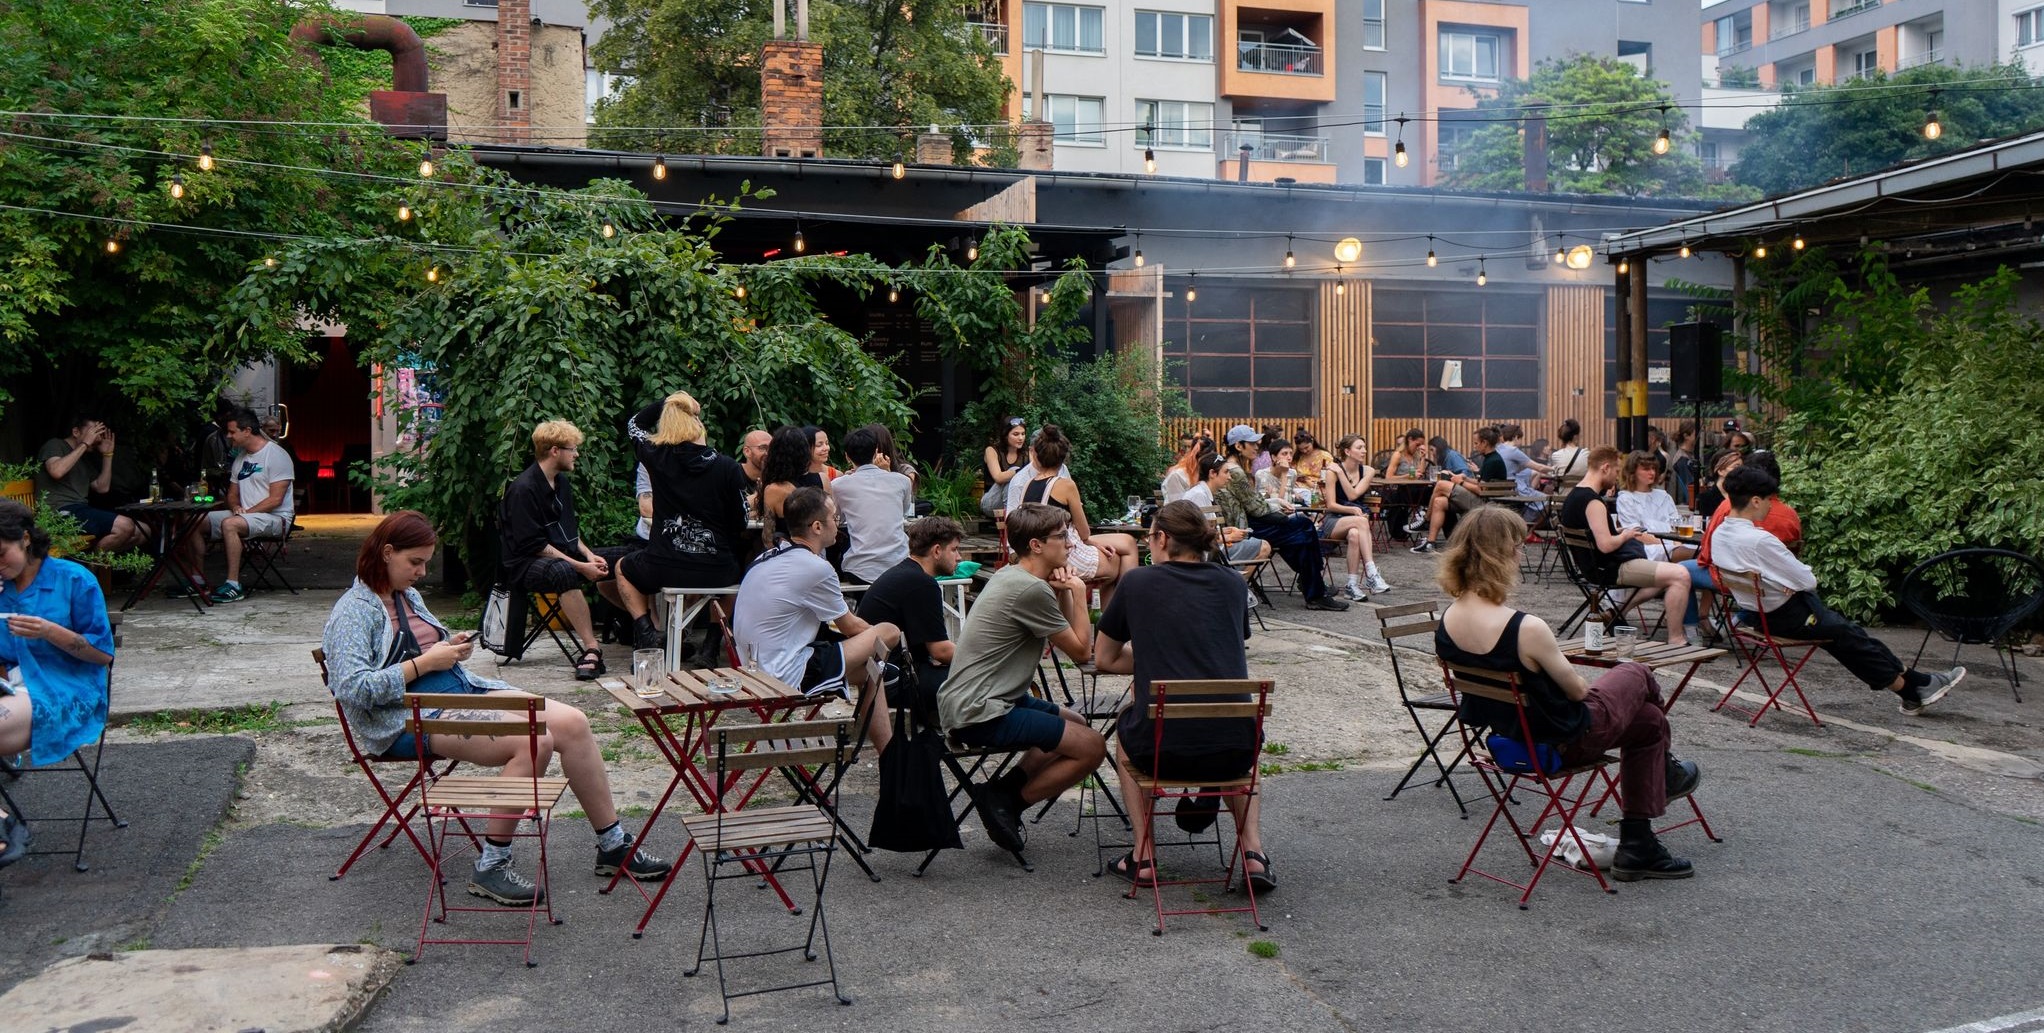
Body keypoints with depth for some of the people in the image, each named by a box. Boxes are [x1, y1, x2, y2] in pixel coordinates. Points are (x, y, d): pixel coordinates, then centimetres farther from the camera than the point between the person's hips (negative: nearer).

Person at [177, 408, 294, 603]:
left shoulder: (276, 455, -10)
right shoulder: (241, 458, 18)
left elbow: (275, 499, -17)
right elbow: (232, 494, 22)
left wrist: (246, 513, -19)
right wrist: (236, 507, -1)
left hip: (274, 518, -9)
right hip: (244, 514, 9)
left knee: (229, 524, -35)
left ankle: (233, 586, -34)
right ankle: (198, 580, 2)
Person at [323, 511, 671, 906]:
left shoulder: (408, 596, 18)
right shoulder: (354, 611, -8)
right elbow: (352, 689, -21)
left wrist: (452, 648, 7)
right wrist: (426, 663, -18)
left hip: (464, 689, 9)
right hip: (412, 720, -9)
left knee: (572, 723, -10)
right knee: (535, 742, -30)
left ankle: (614, 846, -1)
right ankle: (490, 868, -21)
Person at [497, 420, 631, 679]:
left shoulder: (562, 482, 12)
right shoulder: (523, 489, -17)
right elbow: (533, 545, -22)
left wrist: (589, 555, -1)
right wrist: (580, 566, -24)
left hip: (565, 554, 10)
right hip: (525, 564, -10)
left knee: (624, 558, 4)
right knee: (564, 573, -41)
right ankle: (591, 648, -43)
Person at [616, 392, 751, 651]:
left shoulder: (658, 458, -6)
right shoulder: (729, 467, -9)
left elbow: (635, 424, 16)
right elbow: (741, 526, 1)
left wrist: (670, 401, 12)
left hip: (666, 570, 0)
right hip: (717, 572, 0)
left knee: (624, 568, 33)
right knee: (735, 570, 37)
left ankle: (646, 630, 13)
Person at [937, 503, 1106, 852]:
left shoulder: (1010, 576, 12)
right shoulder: (1031, 589, -19)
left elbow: (1064, 638, 18)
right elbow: (1081, 651, -10)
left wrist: (1063, 594, 1)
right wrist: (1077, 593, -1)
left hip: (967, 702, 10)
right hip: (980, 715, -10)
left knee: (1076, 725, 23)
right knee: (1091, 747, -11)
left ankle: (1004, 789, 13)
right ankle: (1006, 802, 0)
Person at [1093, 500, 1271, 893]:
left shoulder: (1138, 583, 4)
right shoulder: (1231, 585, 12)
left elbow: (1104, 660, 16)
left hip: (1162, 749, -2)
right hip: (1233, 752, 2)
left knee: (1126, 726, 34)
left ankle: (1143, 857, 25)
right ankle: (1253, 853, 21)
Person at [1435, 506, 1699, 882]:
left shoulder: (1446, 624, -12)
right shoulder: (1526, 629, -36)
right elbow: (1576, 689, -19)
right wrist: (1591, 686, 5)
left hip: (1508, 732, 7)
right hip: (1564, 740, -7)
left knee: (1648, 721, 27)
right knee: (1636, 675, 23)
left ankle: (1638, 848, 34)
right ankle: (1666, 772, 52)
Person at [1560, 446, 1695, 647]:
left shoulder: (1574, 495, 10)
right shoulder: (1593, 502, -21)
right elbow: (1606, 545, -28)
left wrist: (1620, 531, 15)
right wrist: (1626, 535, -8)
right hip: (1610, 569, -11)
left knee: (1665, 577, 26)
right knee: (1680, 575, -18)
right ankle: (1675, 641, -15)